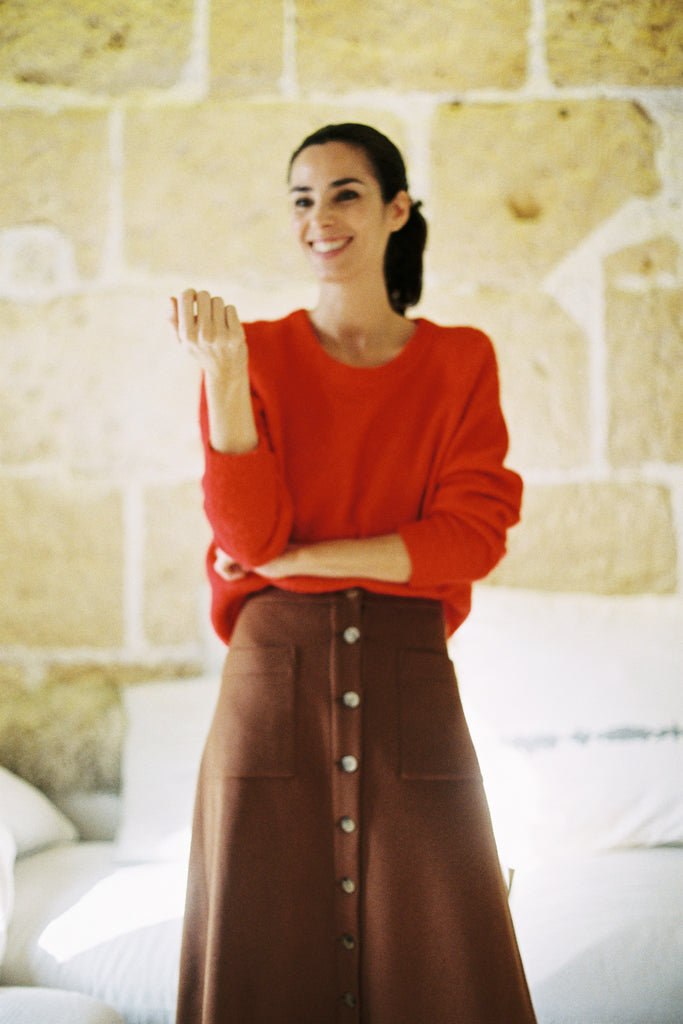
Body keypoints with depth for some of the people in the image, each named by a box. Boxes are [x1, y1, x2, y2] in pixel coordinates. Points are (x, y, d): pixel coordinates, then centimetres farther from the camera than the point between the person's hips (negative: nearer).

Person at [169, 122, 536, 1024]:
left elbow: (473, 537, -4)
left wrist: (299, 556, -8)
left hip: (411, 686, 1)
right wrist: (225, 377, -16)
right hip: (273, 678, 0)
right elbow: (249, 534, -6)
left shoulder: (460, 363, 7)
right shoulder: (259, 354, 5)